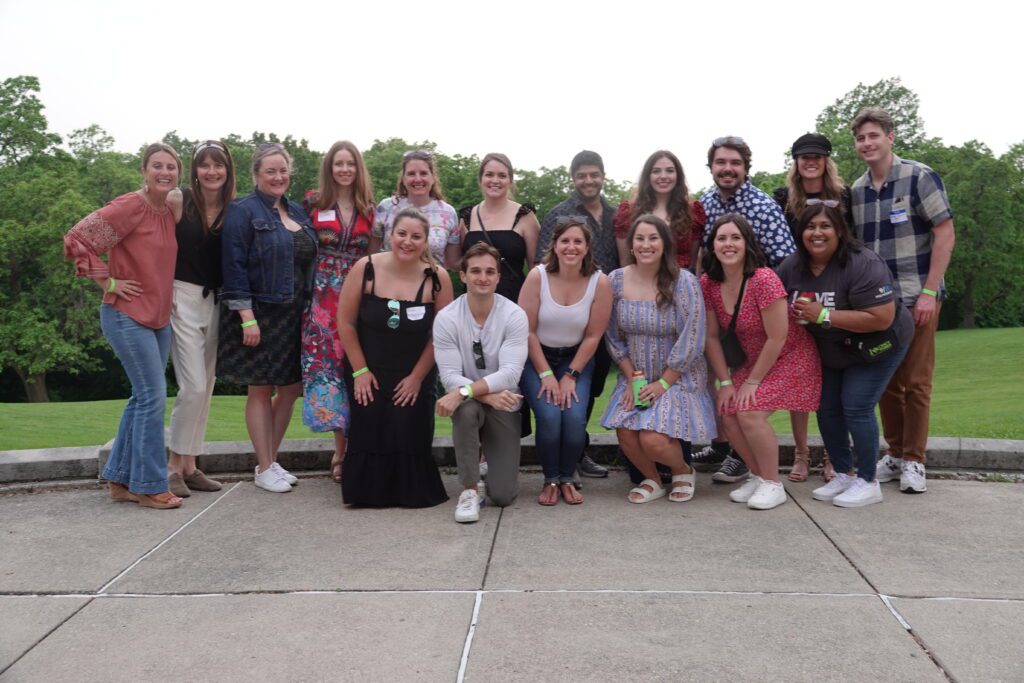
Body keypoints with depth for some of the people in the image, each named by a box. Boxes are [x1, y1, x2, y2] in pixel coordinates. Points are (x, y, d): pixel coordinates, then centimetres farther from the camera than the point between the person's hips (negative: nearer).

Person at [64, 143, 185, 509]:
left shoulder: (172, 211, 9)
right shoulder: (130, 206, -14)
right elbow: (76, 239, -16)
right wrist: (108, 280, -14)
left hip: (159, 317, 8)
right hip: (127, 316, -8)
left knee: (143, 397, 12)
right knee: (153, 396, -8)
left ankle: (120, 478, 24)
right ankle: (150, 486, 4)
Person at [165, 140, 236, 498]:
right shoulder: (177, 200, -7)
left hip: (215, 302, 5)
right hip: (182, 297, -4)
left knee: (206, 387, 8)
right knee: (193, 386, -10)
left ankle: (190, 465, 18)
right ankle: (173, 466, 4)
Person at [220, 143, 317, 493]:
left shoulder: (297, 212, 13)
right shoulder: (243, 211, -8)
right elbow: (234, 267, -14)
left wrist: (309, 308, 12)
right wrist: (247, 317, -19)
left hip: (293, 316, 7)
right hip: (259, 315, -7)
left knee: (290, 388, 9)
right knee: (261, 390, 2)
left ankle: (271, 459, 24)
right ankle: (264, 468, 12)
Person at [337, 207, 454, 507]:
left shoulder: (438, 278, -12)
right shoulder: (365, 268, -11)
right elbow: (345, 322, -4)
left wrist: (417, 376, -5)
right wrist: (360, 371, -5)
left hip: (415, 376, 0)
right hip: (369, 372, 1)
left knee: (410, 435, -12)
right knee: (368, 434, -7)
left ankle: (412, 492, 14)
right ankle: (368, 492, 18)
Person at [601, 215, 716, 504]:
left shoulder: (683, 282, -13)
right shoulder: (617, 280, -2)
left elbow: (691, 341, -14)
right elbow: (614, 337, 4)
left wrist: (663, 383, -13)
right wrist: (632, 377, -4)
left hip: (677, 377, -3)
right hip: (636, 377, 4)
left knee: (653, 440, -21)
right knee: (625, 433, -18)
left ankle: (683, 471, 15)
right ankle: (652, 480, 15)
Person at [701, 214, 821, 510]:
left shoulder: (764, 280, -27)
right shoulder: (708, 283, -8)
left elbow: (777, 337, -23)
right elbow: (712, 336, -1)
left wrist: (752, 381, -15)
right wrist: (726, 382, -6)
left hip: (789, 358, -6)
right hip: (751, 360, 6)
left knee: (750, 413, -21)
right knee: (728, 414, -10)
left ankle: (773, 484, -1)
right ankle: (758, 475, 14)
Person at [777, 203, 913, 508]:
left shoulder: (863, 264, -30)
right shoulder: (792, 266, -10)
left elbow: (881, 319, -36)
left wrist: (824, 316, -34)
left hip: (875, 346, -7)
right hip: (831, 351, 7)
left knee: (856, 407, -11)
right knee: (826, 407, 7)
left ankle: (868, 483, 3)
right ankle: (843, 474, 23)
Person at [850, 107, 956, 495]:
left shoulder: (919, 178, -6)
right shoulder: (856, 191, 8)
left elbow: (945, 234, -8)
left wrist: (929, 292, -14)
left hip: (916, 298, -4)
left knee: (915, 382, 0)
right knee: (886, 381, 9)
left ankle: (914, 462, 11)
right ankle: (895, 454, 22)